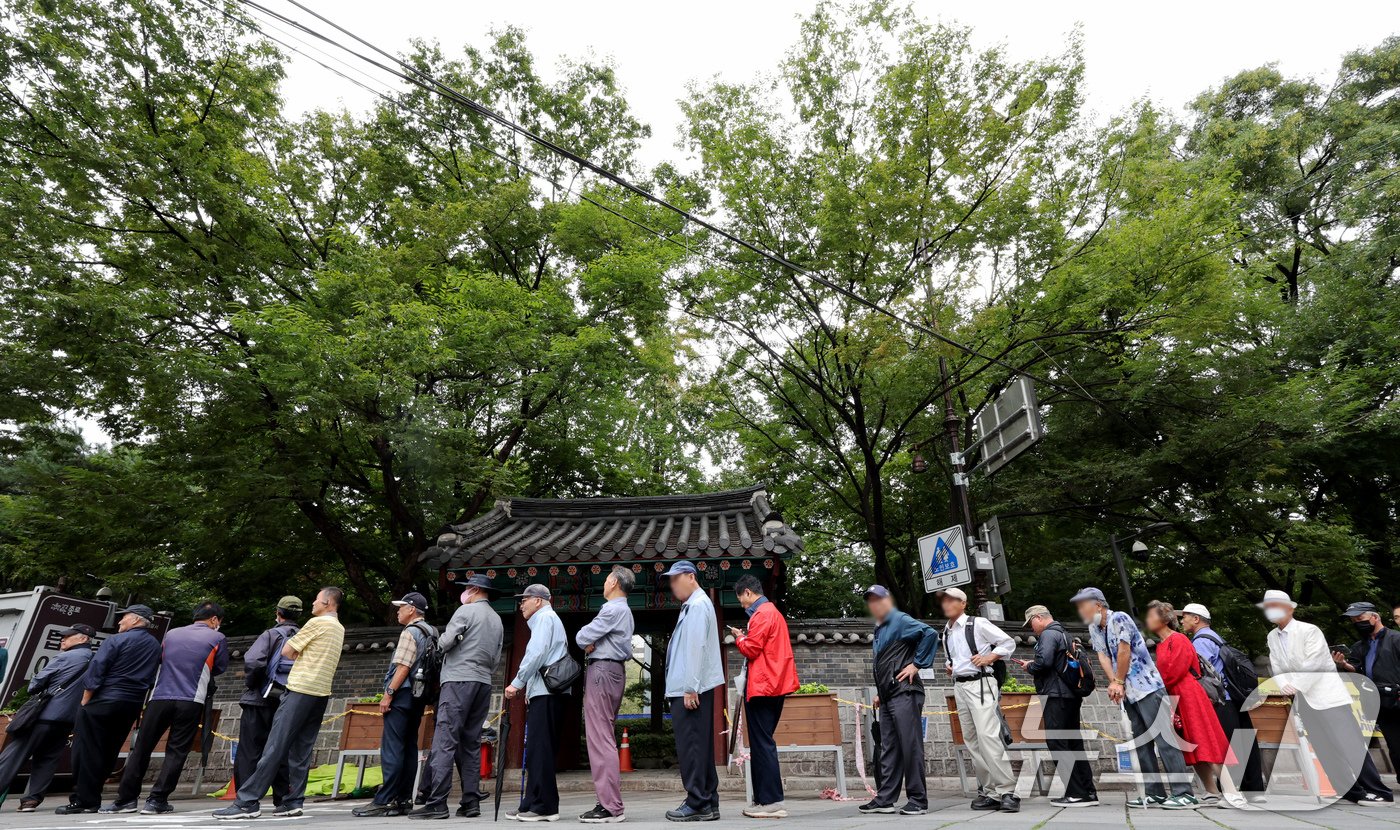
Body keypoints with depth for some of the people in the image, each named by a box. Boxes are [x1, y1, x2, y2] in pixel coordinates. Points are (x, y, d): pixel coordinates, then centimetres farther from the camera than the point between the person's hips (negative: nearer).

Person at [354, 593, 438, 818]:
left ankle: (383, 802, -6)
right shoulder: (432, 632, 17)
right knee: (409, 748, 10)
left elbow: (404, 666, -18)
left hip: (403, 693, -9)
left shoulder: (410, 632, -11)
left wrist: (389, 692, -15)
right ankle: (403, 800, 12)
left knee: (391, 748, -7)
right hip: (419, 697, 9)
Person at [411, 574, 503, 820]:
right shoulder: (497, 620, 17)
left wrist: (441, 640, 12)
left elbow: (445, 642, -9)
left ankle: (436, 803, -9)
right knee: (471, 743, 10)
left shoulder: (466, 611, -4)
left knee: (445, 740, -7)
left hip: (459, 680, -7)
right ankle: (471, 802, 9)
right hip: (484, 684, 7)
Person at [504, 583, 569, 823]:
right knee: (536, 751, 12)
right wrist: (528, 688, 18)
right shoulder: (549, 619, 26)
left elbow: (536, 653, -15)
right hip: (543, 693, 10)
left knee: (540, 750, -8)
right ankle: (531, 805, 17)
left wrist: (517, 683, -11)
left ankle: (545, 807, -6)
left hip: (547, 694, -10)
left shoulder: (545, 617, -4)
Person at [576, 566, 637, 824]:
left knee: (600, 739, -8)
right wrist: (591, 642, -1)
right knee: (604, 739, 14)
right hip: (616, 670, 10)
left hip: (603, 670, -10)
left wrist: (586, 640, 6)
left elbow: (581, 638, -14)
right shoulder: (625, 611, 19)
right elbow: (586, 638, 20)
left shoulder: (612, 609, -14)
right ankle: (609, 800, 19)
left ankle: (611, 807, -6)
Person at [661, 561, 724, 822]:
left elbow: (696, 648, -19)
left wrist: (690, 688, -21)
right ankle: (709, 803, 19)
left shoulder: (697, 606, -12)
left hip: (691, 690, -10)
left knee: (691, 746, -5)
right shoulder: (691, 605, 20)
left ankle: (698, 804, 1)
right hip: (688, 689, 10)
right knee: (700, 746, 13)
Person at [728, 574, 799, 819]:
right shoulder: (774, 612, 19)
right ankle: (764, 799, 19)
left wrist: (739, 637, 0)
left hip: (762, 686, -10)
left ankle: (772, 802, -1)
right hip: (775, 684, 10)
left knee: (762, 743, -5)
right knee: (763, 742, 14)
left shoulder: (762, 614, -13)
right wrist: (744, 638, 11)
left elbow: (751, 650, -17)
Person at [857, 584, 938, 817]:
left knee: (910, 746, -3)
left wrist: (917, 664, -19)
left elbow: (929, 633, -23)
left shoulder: (900, 621, -8)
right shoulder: (879, 630, 20)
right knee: (888, 749, 11)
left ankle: (918, 800, 6)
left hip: (904, 694, -9)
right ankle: (885, 799, 17)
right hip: (888, 697, 9)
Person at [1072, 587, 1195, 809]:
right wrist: (1115, 684, -10)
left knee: (1163, 738, -10)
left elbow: (1124, 651, -15)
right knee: (1141, 743, 9)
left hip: (1148, 687, -8)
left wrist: (1118, 682, -7)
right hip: (1128, 694, 8)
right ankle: (1155, 793, 15)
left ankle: (1184, 793, -7)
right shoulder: (1094, 628, 10)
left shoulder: (1119, 619, -14)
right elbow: (1103, 656, 4)